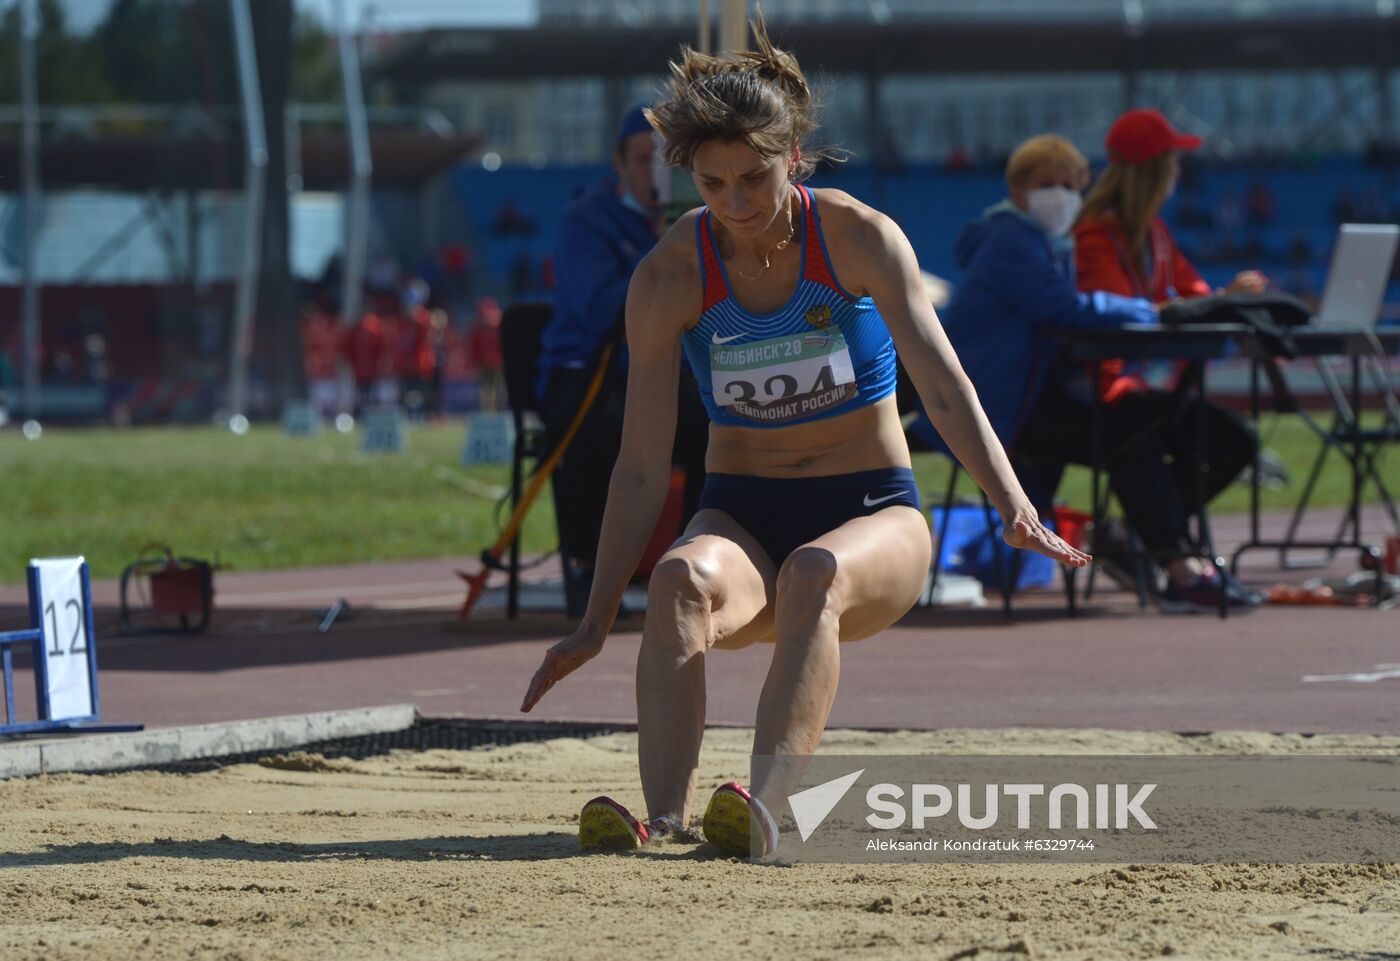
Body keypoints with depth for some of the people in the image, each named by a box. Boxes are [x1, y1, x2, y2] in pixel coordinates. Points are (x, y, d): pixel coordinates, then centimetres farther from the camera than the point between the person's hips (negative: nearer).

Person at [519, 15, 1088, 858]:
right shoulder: (671, 276, -6)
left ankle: (767, 802, -56)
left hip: (873, 514, -1)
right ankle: (665, 816, -50)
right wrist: (595, 626, -10)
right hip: (742, 517, 1)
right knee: (683, 580, -34)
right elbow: (641, 469, -4)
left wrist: (1015, 510, -32)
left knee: (816, 571, -38)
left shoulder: (860, 237, -8)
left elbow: (944, 385, -16)